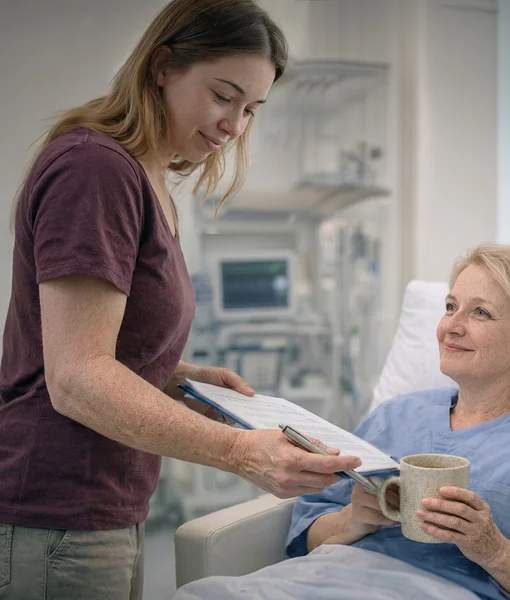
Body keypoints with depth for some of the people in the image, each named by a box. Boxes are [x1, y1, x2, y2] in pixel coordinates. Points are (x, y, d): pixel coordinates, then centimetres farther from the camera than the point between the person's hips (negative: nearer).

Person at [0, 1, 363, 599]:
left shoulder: (148, 186, 15)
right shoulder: (94, 167, -16)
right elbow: (76, 379, -23)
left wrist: (185, 378, 2)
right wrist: (239, 451, -31)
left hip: (113, 516, 9)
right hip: (55, 527, -9)